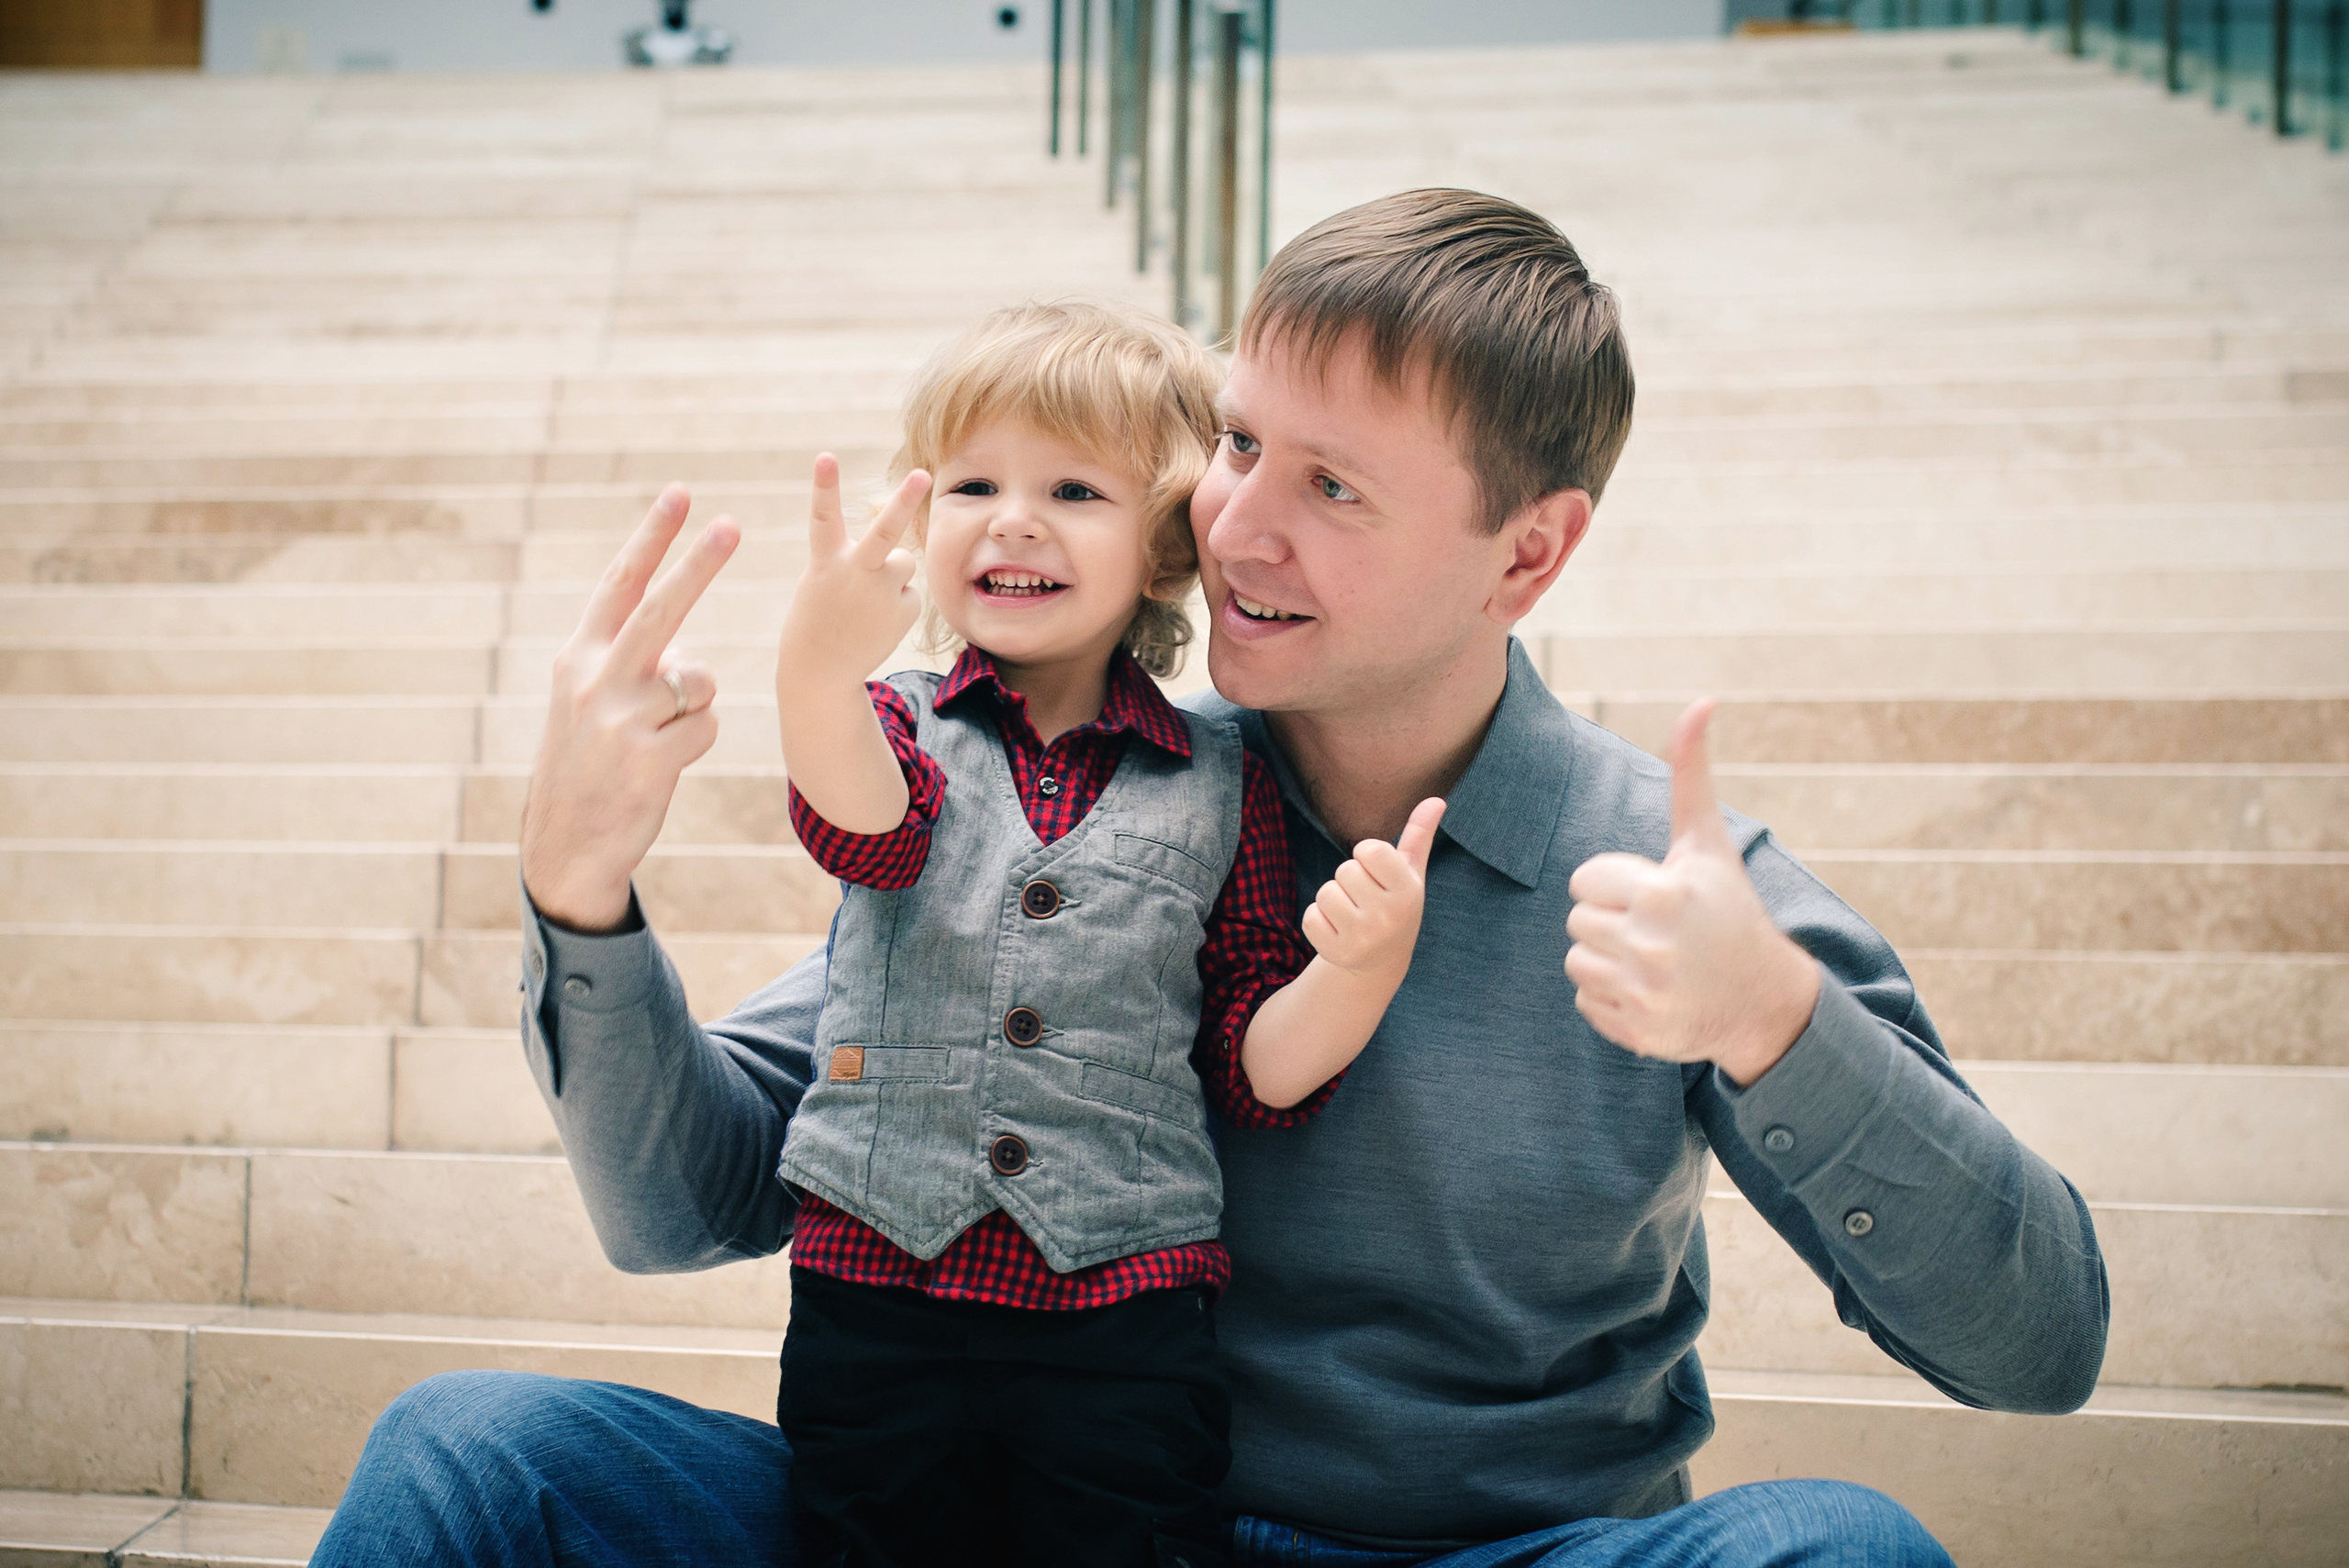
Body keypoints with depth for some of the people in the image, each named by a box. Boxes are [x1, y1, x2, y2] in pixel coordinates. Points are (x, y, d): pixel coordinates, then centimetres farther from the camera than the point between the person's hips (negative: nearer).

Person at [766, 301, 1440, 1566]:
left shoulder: (1222, 783, 5)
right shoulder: (896, 722, 6)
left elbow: (1262, 1069, 5)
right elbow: (864, 830, -19)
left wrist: (1360, 966, -15)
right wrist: (817, 671, -40)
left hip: (1123, 1316, 0)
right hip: (875, 1286, 1)